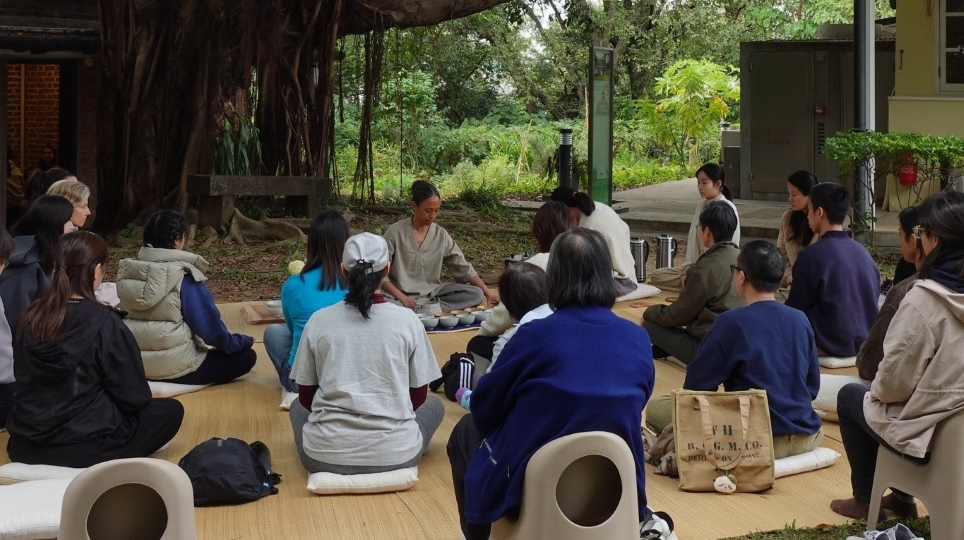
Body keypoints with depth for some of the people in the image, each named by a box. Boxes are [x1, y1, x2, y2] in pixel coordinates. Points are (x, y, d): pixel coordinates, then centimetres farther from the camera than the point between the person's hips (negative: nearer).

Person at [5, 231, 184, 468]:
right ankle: (110, 461, 8)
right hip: (85, 445, -7)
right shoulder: (104, 322, -16)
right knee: (171, 410, 12)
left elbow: (24, 380, 14)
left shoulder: (32, 316, 0)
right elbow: (133, 396, -9)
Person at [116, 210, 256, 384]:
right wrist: (244, 340, 4)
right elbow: (210, 328, -15)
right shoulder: (184, 278, -18)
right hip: (176, 368, -8)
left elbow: (129, 319, 12)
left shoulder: (127, 272, 0)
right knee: (246, 356, 3)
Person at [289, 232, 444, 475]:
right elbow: (418, 396, 5)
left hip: (325, 455, 1)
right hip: (395, 453, -1)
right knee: (433, 404, 29)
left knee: (298, 406, 33)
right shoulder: (407, 319, -4)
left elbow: (306, 396, 7)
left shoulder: (318, 321, -2)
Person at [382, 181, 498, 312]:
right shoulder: (395, 231, -8)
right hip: (403, 295, -4)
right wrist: (401, 297, -22)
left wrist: (488, 293, -2)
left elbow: (463, 267, 7)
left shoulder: (441, 235, 3)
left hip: (433, 292, 4)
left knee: (476, 294, -15)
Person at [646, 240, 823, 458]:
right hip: (806, 437, 4)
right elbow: (813, 386, 13)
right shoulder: (800, 320, 4)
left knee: (656, 408, 6)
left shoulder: (731, 323, -12)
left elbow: (696, 385, -5)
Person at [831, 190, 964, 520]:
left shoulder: (924, 298, -23)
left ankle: (865, 499, 26)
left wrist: (877, 391, 4)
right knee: (878, 398, 31)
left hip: (928, 431, -6)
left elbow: (896, 380, -18)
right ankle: (902, 496, 35)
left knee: (851, 397, 20)